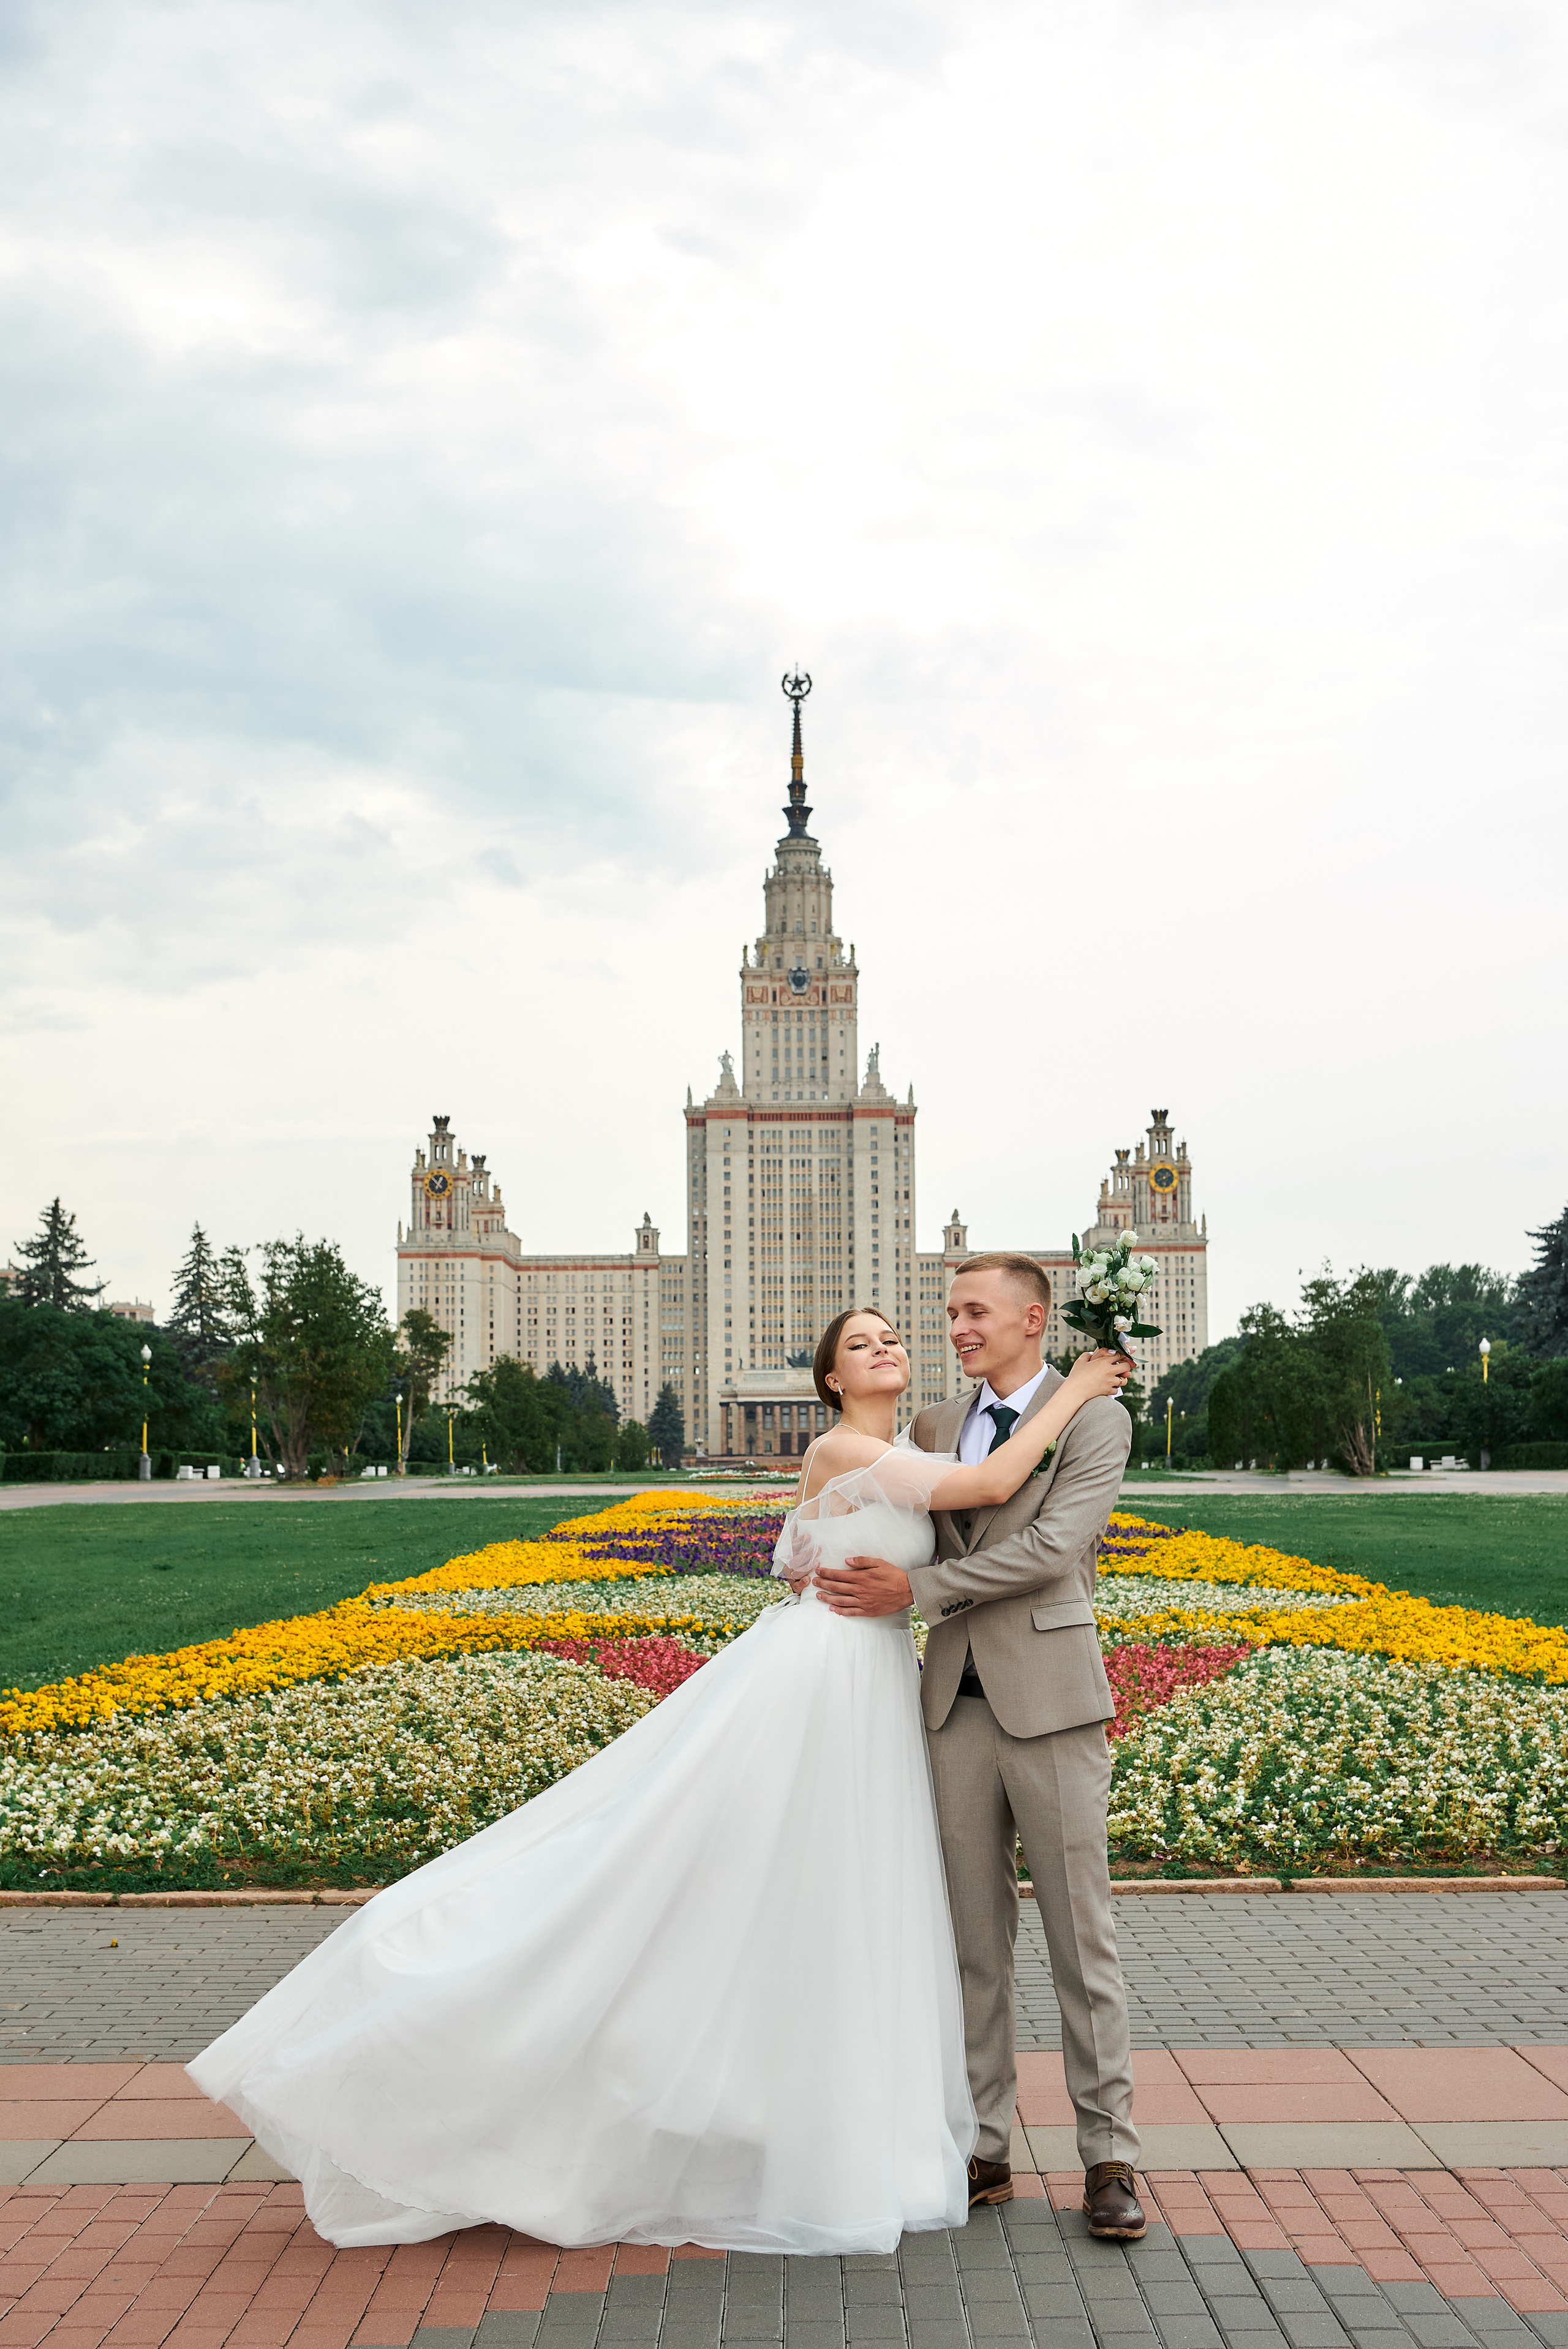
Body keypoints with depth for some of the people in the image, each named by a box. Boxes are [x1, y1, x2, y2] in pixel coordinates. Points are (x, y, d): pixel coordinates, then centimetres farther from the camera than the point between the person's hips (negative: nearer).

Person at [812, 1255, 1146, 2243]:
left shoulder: (1096, 1420, -2)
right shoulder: (934, 1428, 14)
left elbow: (1052, 1547, -14)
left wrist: (915, 1589, -15)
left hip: (1050, 1704, -5)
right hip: (957, 1704, 5)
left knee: (1081, 1932, 1)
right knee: (975, 1935, 8)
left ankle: (1110, 2155, 9)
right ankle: (985, 2147, 17)